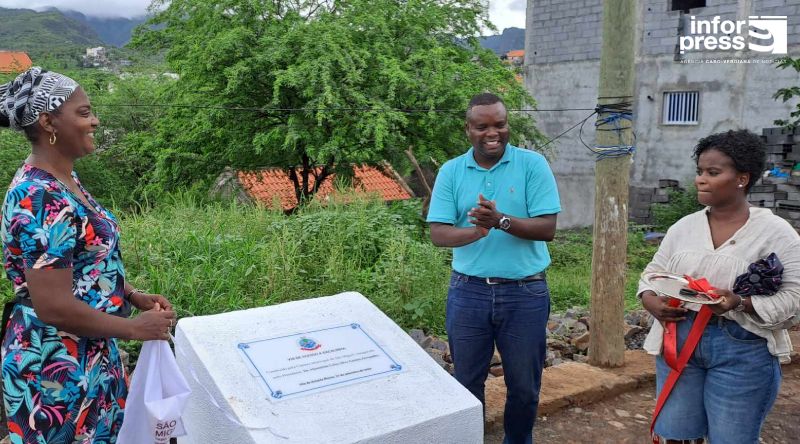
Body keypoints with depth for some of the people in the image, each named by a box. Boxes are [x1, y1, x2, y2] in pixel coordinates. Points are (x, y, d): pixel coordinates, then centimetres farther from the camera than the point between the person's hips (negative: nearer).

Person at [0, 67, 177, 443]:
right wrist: (135, 328, -18)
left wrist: (135, 297, 7)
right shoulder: (40, 200, -25)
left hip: (89, 355, 9)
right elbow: (52, 306, -28)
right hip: (57, 369, -9)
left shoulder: (62, 181, 5)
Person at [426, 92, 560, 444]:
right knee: (467, 383, 15)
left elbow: (547, 228, -11)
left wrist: (501, 221, -27)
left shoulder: (533, 164, -5)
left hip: (525, 293, -1)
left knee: (524, 386, 14)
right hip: (468, 291, 1)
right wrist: (475, 231, -28)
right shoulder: (451, 171, 0)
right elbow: (438, 233, -8)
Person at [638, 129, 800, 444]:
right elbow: (653, 274, 11)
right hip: (679, 341, 4)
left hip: (742, 351, -3)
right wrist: (650, 301, -10)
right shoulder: (683, 227, 5)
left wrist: (741, 303, -27)